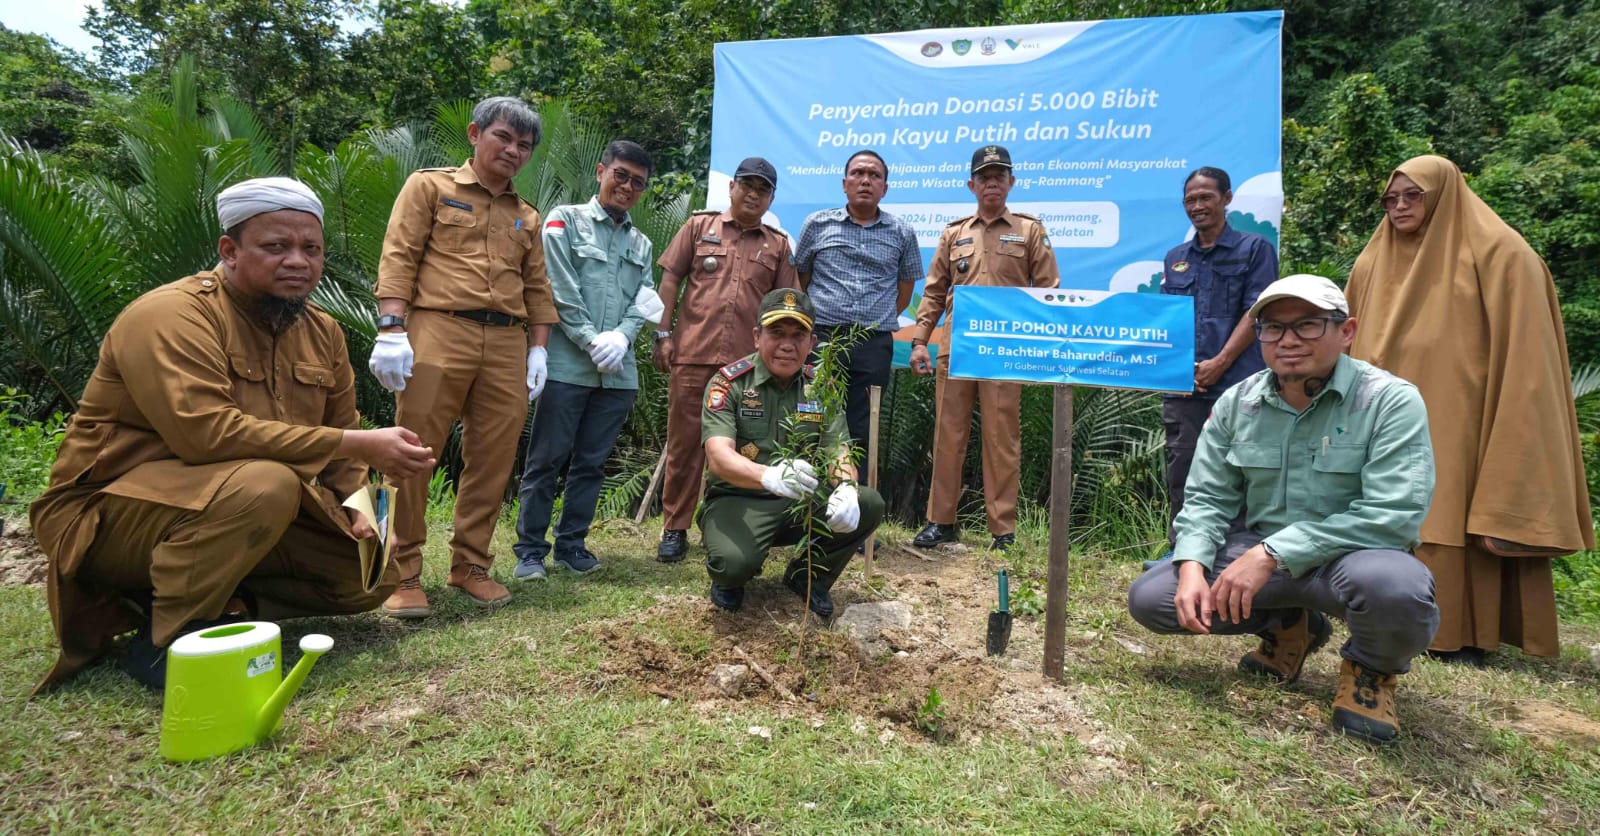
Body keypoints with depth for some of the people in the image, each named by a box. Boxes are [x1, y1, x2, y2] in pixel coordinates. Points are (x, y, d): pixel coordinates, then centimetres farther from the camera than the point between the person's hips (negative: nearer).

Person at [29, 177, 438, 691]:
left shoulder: (322, 331, 3)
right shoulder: (171, 316, -20)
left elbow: (342, 427, 9)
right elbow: (207, 433, -34)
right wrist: (360, 445, -35)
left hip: (255, 513, 7)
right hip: (111, 514, -7)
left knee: (373, 571, -3)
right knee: (264, 484, -36)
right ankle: (163, 640, -16)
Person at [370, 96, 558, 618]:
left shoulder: (527, 217, 23)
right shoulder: (430, 187, 10)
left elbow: (537, 288, 20)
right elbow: (398, 259, 0)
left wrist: (537, 348, 8)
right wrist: (392, 330, -12)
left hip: (507, 345, 4)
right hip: (438, 331, -4)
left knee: (492, 460, 4)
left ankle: (471, 565, 16)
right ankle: (403, 573, 5)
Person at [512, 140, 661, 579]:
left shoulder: (641, 244, 18)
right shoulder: (565, 220, 4)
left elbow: (643, 303, 9)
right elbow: (562, 292, -7)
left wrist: (621, 337, -11)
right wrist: (593, 342, -13)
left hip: (618, 372, 5)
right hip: (568, 364, -4)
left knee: (592, 462, 9)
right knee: (546, 460, 0)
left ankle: (572, 543, 20)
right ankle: (530, 549, 9)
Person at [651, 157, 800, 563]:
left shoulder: (778, 244, 14)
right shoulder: (700, 226, 11)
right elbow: (670, 280, 8)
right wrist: (664, 334, 0)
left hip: (749, 362, 1)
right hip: (693, 355, -1)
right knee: (684, 441, 3)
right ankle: (675, 529, 13)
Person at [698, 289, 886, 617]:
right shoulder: (728, 383, -10)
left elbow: (838, 453, -1)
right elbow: (719, 456, -24)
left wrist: (846, 488, -27)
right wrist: (770, 476, -46)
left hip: (803, 503, 5)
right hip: (738, 500, -4)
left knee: (869, 505, -19)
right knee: (734, 562, -35)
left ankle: (808, 577, 8)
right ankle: (730, 578, 7)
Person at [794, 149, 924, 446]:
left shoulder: (902, 233, 9)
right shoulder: (817, 224, 7)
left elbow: (905, 290, 16)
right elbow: (799, 280, 12)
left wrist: (879, 321, 9)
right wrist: (812, 321, 7)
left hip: (874, 344, 1)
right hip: (821, 338, 0)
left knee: (860, 432, 4)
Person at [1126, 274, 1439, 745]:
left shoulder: (1390, 401, -13)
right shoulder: (1237, 403, 1)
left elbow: (1393, 512, -24)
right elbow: (1207, 498, 3)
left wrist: (1271, 554, -28)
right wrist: (1192, 566, -17)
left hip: (1352, 555, -4)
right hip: (1259, 554, 5)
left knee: (1392, 583, -40)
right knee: (1148, 598, -10)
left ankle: (1371, 669, 0)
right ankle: (1288, 627, 17)